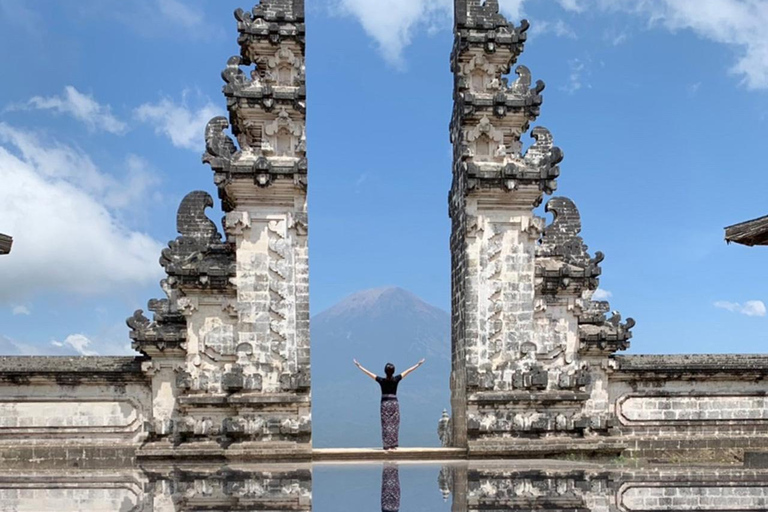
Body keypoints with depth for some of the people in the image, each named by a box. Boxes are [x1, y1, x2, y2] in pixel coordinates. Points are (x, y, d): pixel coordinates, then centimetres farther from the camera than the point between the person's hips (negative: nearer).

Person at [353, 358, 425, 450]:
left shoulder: (381, 380, -7)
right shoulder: (396, 379, -4)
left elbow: (368, 373, -1)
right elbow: (408, 371, 4)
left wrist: (359, 366, 7)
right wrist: (418, 364, 13)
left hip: (385, 403, -1)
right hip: (394, 403, 1)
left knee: (386, 424, 1)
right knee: (394, 424, 7)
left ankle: (388, 446, -3)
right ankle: (393, 445, 6)